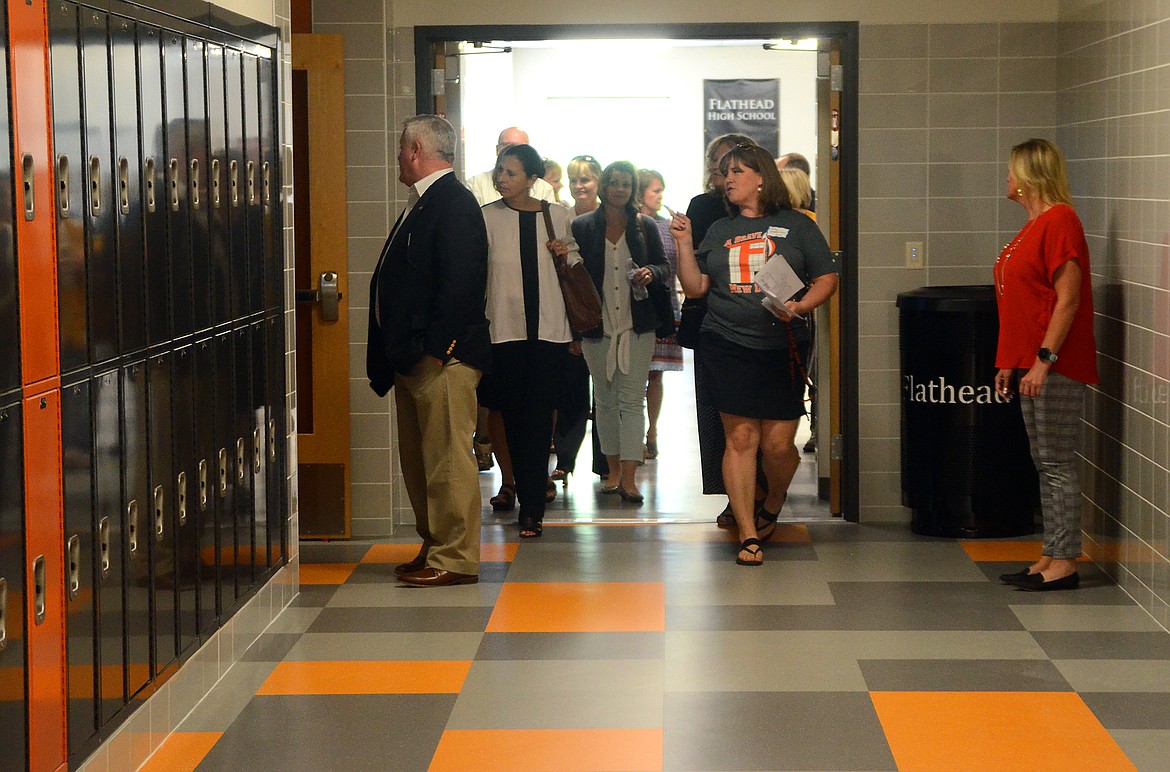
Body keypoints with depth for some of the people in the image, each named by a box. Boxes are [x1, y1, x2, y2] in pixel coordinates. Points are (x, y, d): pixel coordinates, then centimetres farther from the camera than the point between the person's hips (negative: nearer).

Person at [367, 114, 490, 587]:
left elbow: (459, 283, -21)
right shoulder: (421, 205, 19)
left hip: (441, 357, -11)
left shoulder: (455, 204, -12)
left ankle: (457, 558, -3)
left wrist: (435, 349, -23)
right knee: (419, 459, 15)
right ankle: (434, 548, 24)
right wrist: (388, 355, 15)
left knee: (447, 458, -7)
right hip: (412, 356, 11)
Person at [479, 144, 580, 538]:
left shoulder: (558, 215, 7)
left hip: (549, 328, 0)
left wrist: (566, 255, -1)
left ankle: (532, 509, -2)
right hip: (504, 329, 0)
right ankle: (531, 501, 18)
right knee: (513, 417, 4)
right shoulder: (487, 217, 1)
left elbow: (575, 266, 21)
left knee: (538, 419, -3)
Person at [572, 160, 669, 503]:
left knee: (632, 400, -6)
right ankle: (613, 470, 18)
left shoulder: (644, 227, 6)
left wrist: (650, 273, -11)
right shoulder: (582, 227, 2)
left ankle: (629, 478, -9)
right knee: (605, 400, 8)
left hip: (636, 326, 0)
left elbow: (664, 265, 14)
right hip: (597, 325, 0)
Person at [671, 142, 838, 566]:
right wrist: (684, 244, 1)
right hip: (726, 347, 2)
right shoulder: (719, 232, 15)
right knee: (740, 438, -4)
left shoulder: (796, 226, 6)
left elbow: (826, 279, 4)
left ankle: (773, 506, 29)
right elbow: (695, 287, 12)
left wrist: (800, 306, -13)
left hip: (782, 349, -2)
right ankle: (748, 535, -1)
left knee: (778, 444, -3)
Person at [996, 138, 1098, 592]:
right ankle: (1052, 556, 16)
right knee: (1044, 464, 11)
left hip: (1055, 367, -10)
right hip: (1031, 365, 10)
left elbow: (1067, 299, -18)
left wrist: (1044, 359, -21)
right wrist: (1010, 363, 17)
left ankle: (1065, 563, -2)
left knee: (1057, 464, -6)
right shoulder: (1034, 224, 17)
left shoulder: (1059, 220, -12)